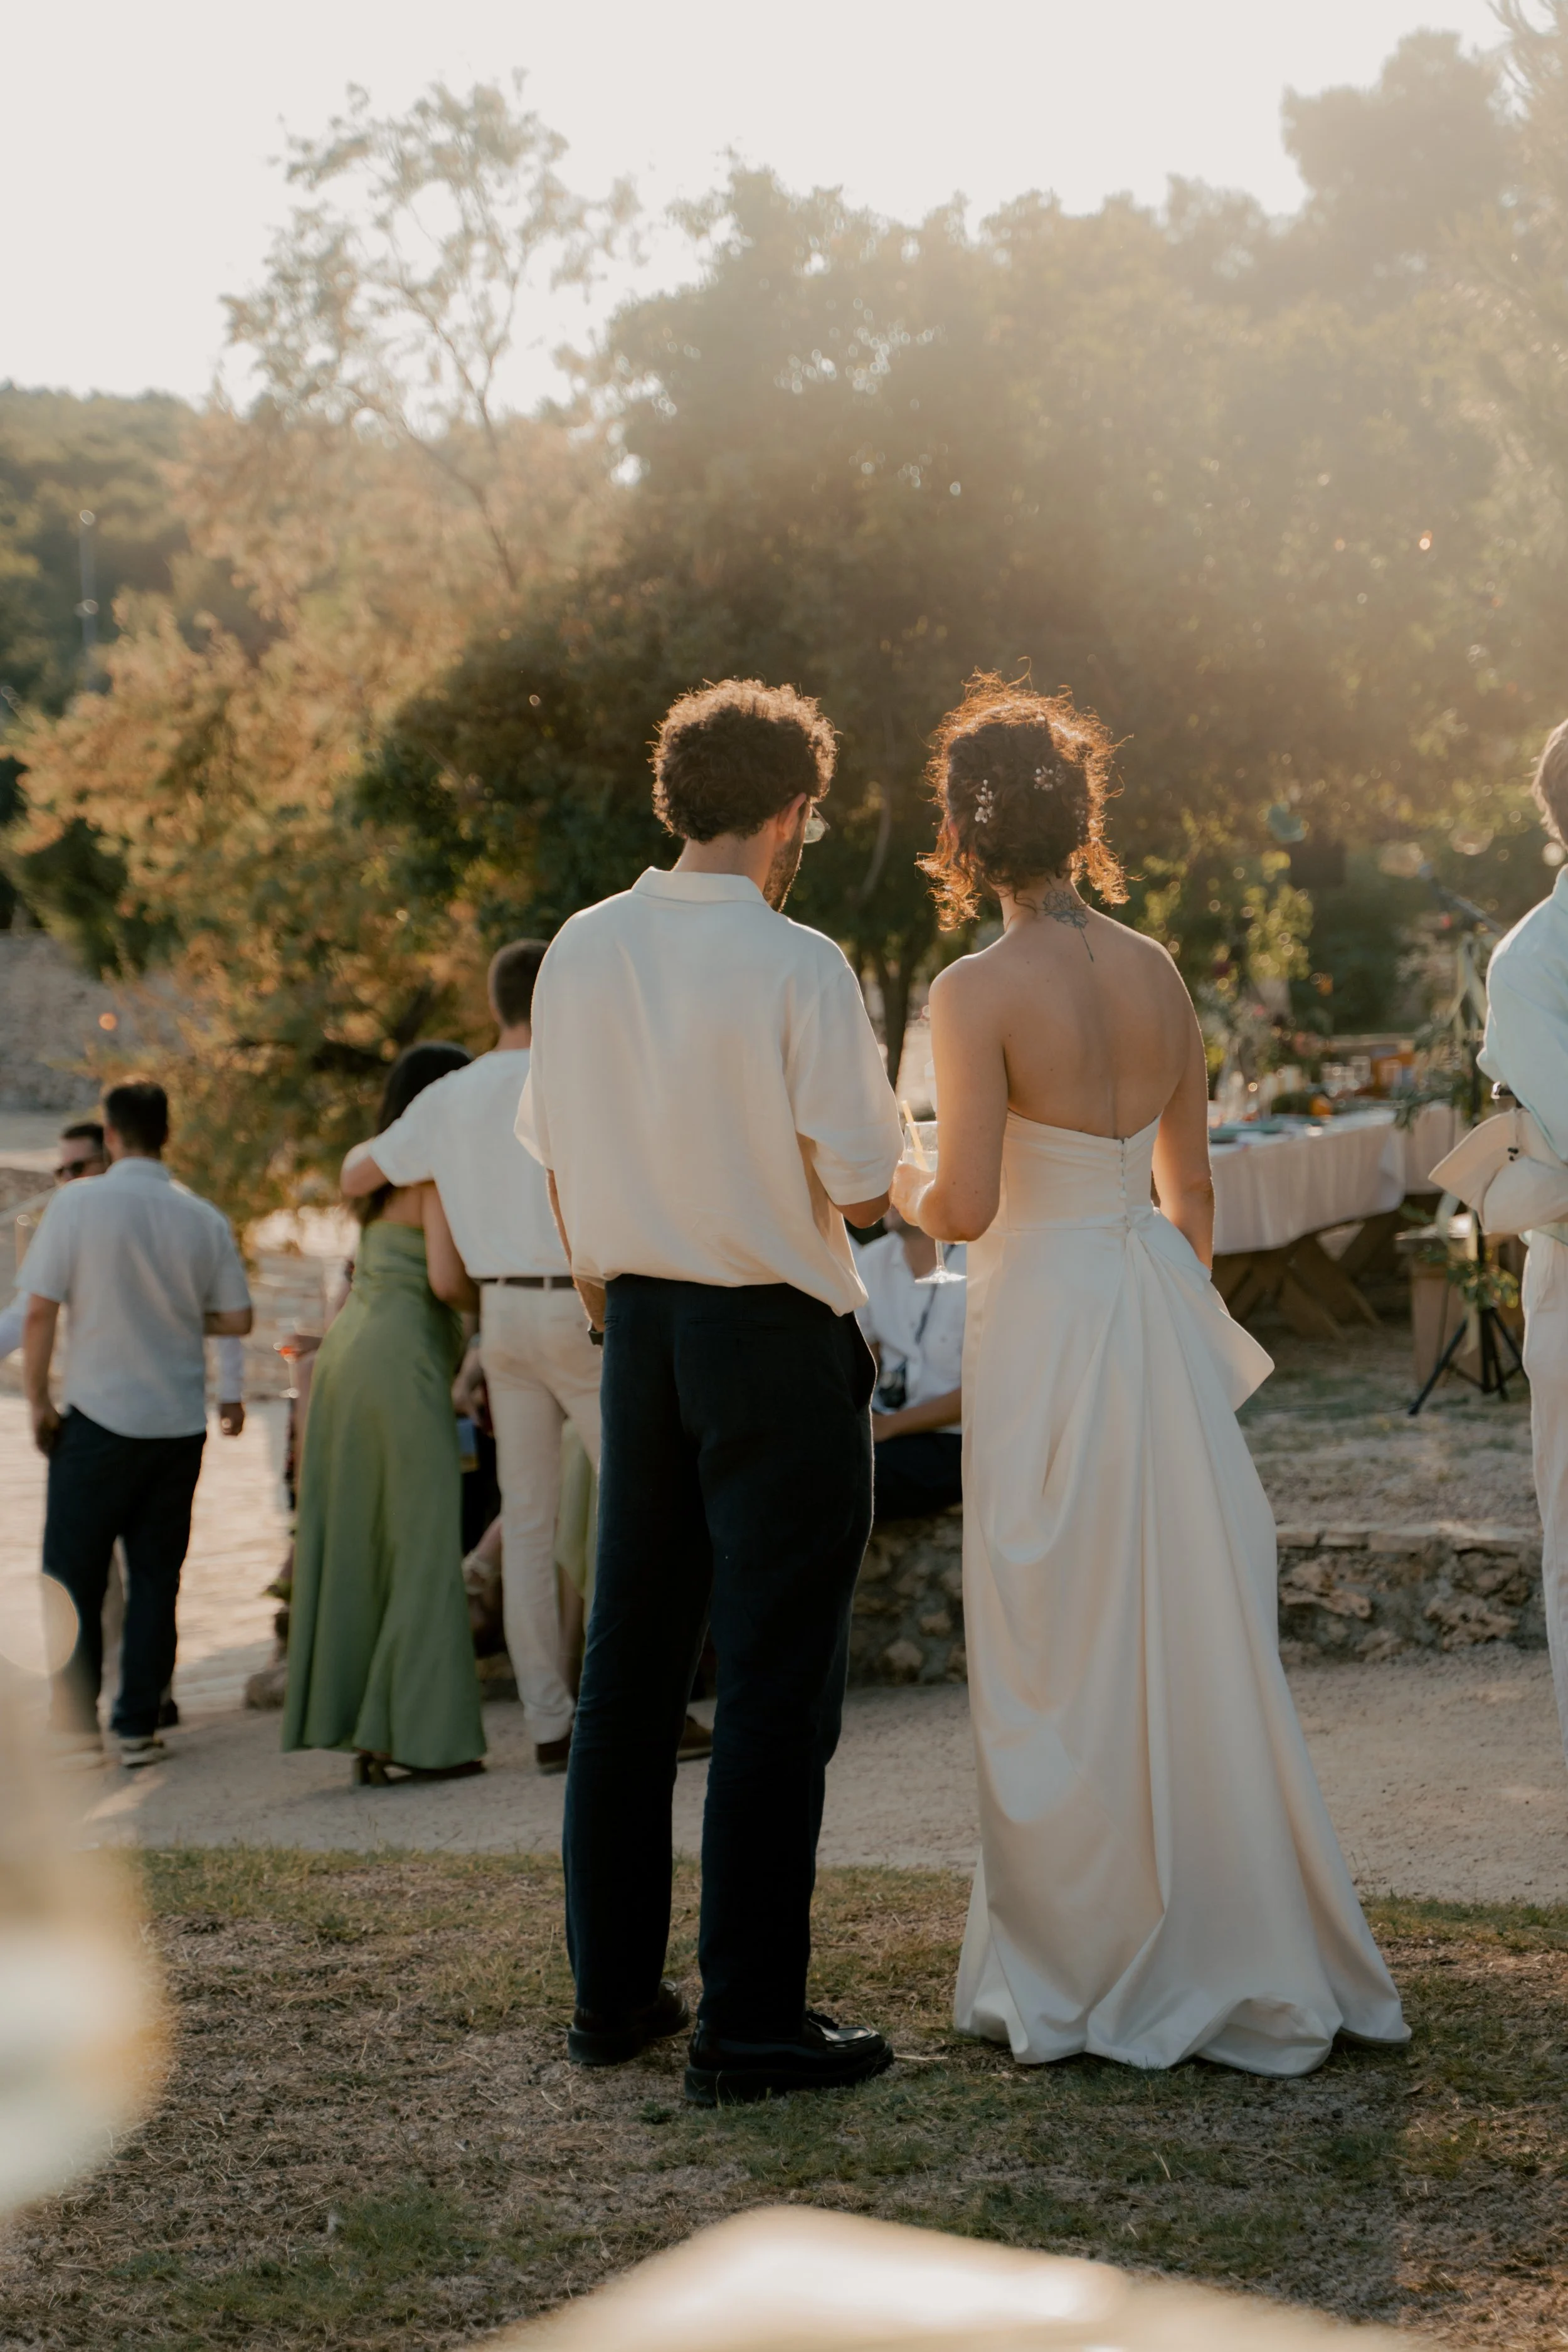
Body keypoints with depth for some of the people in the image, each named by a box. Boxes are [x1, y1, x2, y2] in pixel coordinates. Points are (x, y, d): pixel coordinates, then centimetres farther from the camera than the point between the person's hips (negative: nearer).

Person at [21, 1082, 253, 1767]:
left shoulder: (77, 1203, -9)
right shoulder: (204, 1218, 0)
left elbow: (40, 1310, -9)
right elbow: (238, 1319, 4)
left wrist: (38, 1401, 1)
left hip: (100, 1416, -3)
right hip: (179, 1422, 3)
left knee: (73, 1575, 7)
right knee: (155, 1578, 9)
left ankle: (76, 1722, 6)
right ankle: (139, 1725, 8)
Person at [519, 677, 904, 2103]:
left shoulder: (581, 953, 2)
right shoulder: (797, 966, -15)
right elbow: (861, 1190, -15)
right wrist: (877, 1176, 8)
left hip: (639, 1327, 6)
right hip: (777, 1341, -6)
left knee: (631, 1661, 14)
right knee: (777, 1679, 0)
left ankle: (612, 1990, 23)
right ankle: (750, 2022, 2)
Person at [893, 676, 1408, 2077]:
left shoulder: (981, 992, -13)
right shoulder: (1155, 972, 6)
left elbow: (964, 1208, -19)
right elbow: (1193, 1185, 13)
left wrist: (901, 1188, 4)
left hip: (1046, 1324, -6)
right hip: (1164, 1312, 6)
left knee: (1061, 1658, 4)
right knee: (1196, 1637, 12)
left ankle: (1080, 1976, 13)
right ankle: (1240, 1960, 19)